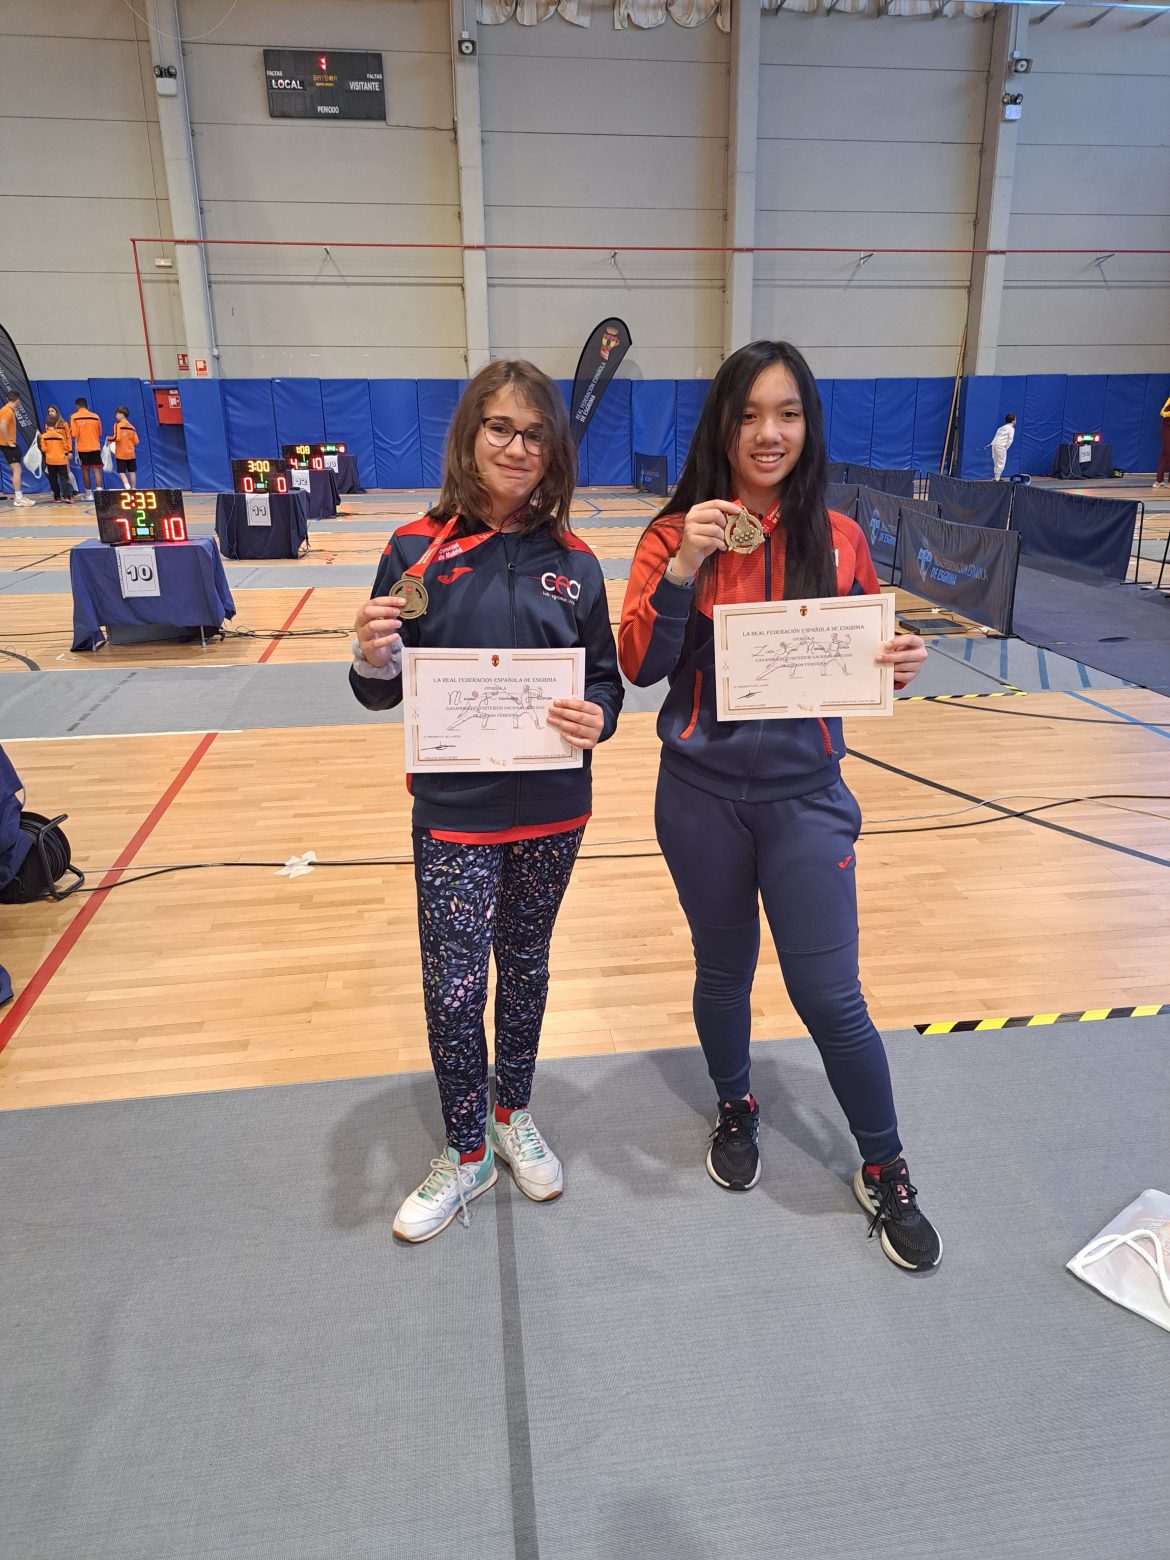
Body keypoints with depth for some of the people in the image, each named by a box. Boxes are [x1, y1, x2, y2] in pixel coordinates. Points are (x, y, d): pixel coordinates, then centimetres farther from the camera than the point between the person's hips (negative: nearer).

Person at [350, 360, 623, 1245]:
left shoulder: (573, 561, 0)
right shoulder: (419, 551, -6)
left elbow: (606, 678, 4)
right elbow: (384, 694, -2)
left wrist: (596, 717, -17)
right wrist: (374, 660, -24)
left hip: (552, 812, 2)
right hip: (453, 814, -2)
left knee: (525, 966, 18)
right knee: (453, 986, 4)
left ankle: (515, 1116, 42)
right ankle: (467, 1155, 29)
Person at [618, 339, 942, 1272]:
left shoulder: (838, 538, -1)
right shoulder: (677, 533, -5)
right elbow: (641, 666, -12)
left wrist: (896, 665, -14)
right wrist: (683, 569, -25)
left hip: (805, 794, 0)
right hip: (703, 793, 0)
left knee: (830, 996, 4)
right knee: (723, 970, 17)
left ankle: (886, 1172, 29)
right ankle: (735, 1110, 46)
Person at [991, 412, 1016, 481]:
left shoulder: (1001, 427, 22)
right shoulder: (1011, 428, 1)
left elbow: (997, 437, 16)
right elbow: (1010, 440, -7)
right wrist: (1006, 448, 0)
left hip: (994, 444, 7)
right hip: (1001, 446, -7)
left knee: (996, 463, 13)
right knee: (1001, 463, -2)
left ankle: (996, 478, 15)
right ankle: (997, 479, -5)